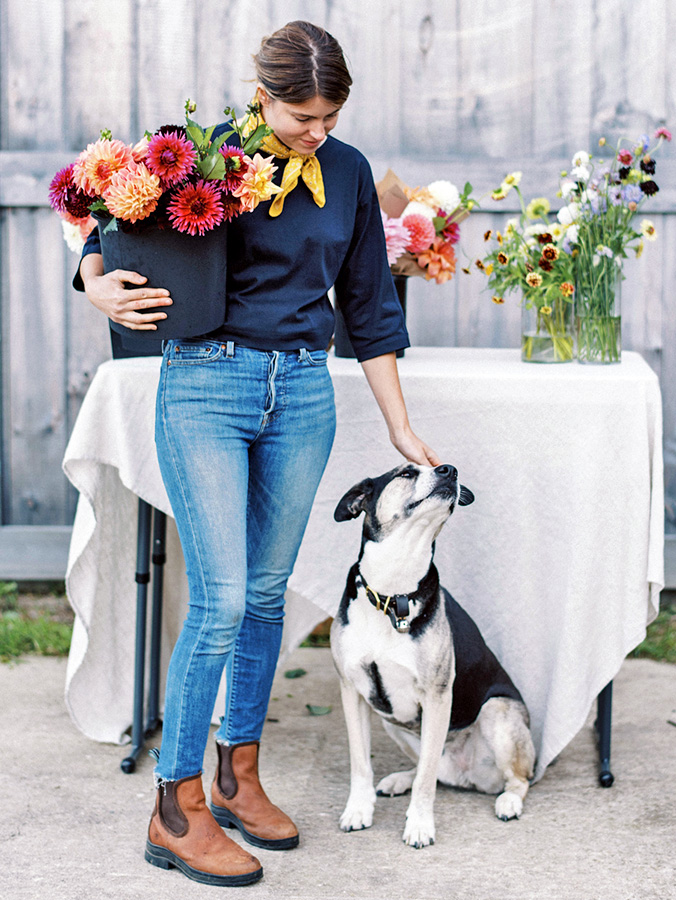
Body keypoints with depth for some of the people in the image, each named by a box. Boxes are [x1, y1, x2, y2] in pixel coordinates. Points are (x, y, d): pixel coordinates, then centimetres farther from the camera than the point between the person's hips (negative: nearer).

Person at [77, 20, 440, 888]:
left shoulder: (348, 173, 8)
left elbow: (368, 307, 14)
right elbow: (106, 238, 3)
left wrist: (400, 426, 13)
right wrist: (102, 288, -21)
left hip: (303, 393, 4)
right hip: (206, 387, -4)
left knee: (266, 591, 10)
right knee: (221, 599, -9)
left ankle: (237, 776, 25)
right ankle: (176, 810, 1)